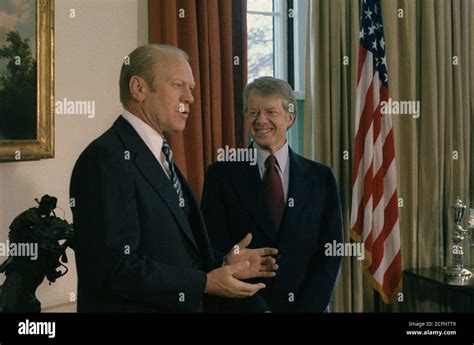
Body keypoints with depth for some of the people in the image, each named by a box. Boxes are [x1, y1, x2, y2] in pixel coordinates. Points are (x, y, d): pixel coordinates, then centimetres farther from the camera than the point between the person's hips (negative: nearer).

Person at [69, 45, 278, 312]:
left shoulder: (158, 155, 10)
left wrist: (223, 265, 1)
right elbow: (117, 268, -25)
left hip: (178, 305, 9)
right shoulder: (108, 158, -19)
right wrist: (205, 283, -21)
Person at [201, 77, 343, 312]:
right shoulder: (221, 175, -5)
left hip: (308, 304, 2)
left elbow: (330, 255, -4)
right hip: (242, 306, -1)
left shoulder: (321, 178, 0)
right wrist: (257, 308, -17)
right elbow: (217, 253, -10)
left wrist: (307, 307, -15)